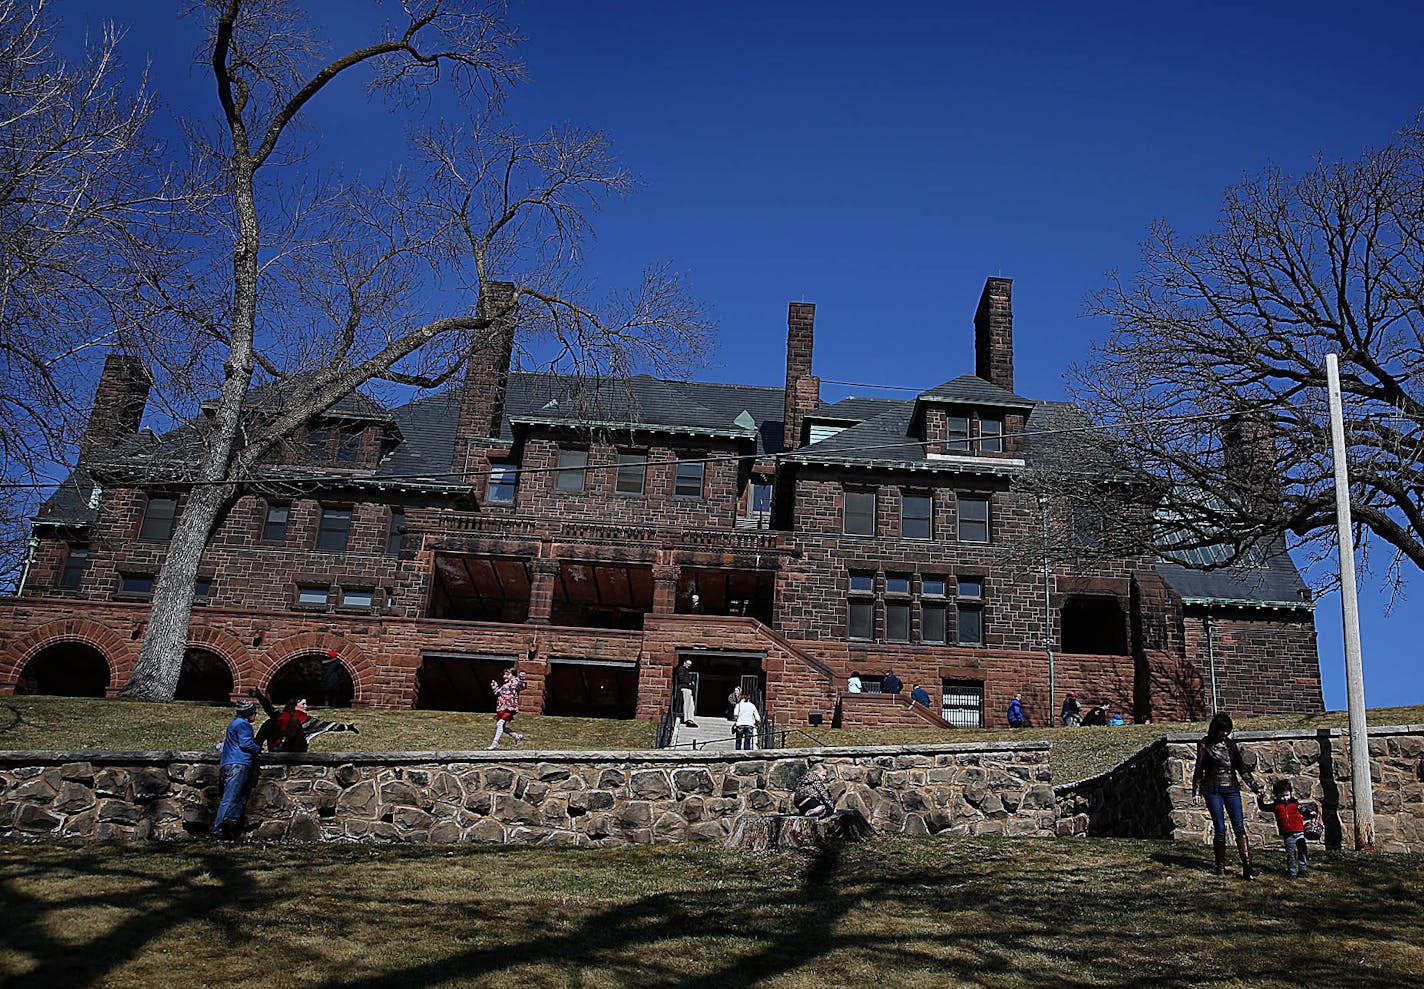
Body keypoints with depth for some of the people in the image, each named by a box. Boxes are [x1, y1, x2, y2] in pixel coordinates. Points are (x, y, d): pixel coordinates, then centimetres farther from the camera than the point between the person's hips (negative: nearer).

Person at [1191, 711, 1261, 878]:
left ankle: (1246, 865, -11)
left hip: (1232, 789, 3)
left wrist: (1255, 786, 12)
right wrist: (1196, 792, 0)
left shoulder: (1231, 744, 11)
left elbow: (1242, 767, 17)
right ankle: (1220, 866, 8)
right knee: (1219, 829, -3)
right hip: (1213, 790, -3)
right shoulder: (1205, 745, 2)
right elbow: (1198, 770, 4)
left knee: (1239, 827, -8)